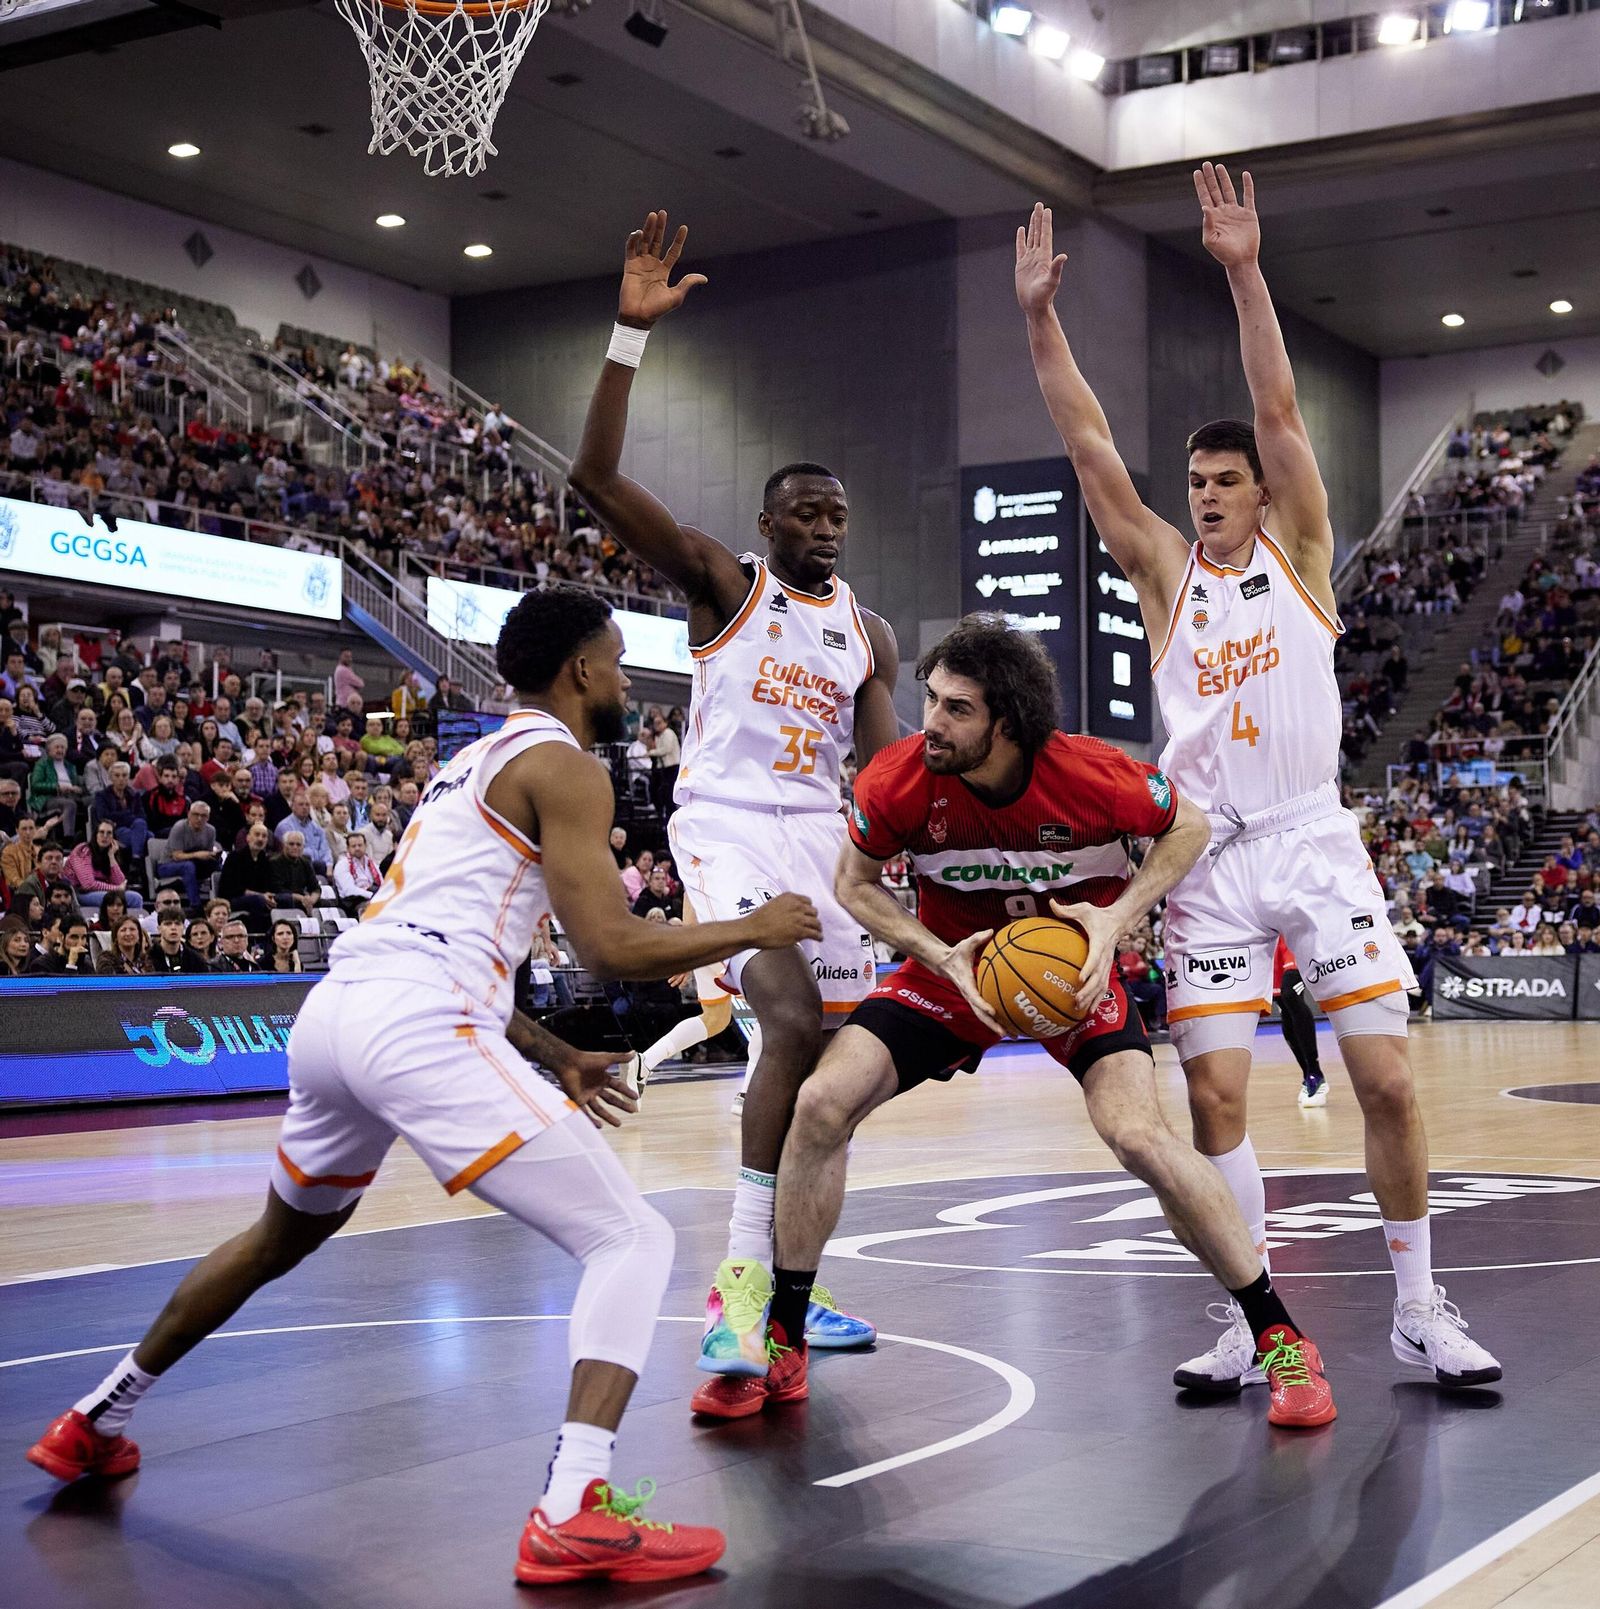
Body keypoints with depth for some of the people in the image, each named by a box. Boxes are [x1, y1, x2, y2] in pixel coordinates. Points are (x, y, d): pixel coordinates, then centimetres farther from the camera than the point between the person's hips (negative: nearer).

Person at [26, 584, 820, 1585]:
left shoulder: (477, 761, 28)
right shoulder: (566, 768, 0)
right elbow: (610, 946, -10)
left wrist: (557, 1057, 34)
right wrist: (753, 929, 3)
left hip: (334, 1008, 9)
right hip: (418, 1026, -9)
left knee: (283, 1238, 33)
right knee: (633, 1239, -6)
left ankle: (96, 1424, 46)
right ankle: (573, 1513, -21)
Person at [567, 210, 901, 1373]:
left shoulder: (870, 633, 14)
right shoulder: (721, 580, -1)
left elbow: (889, 762, 9)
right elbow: (597, 479, -14)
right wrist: (633, 331, -21)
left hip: (821, 833, 6)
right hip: (727, 825, -6)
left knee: (830, 1057, 7)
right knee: (797, 1026, -25)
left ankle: (785, 1281, 21)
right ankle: (741, 1277, -19)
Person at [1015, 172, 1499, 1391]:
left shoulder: (1298, 551, 6)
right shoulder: (1167, 571, 10)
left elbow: (1281, 411, -6)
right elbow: (1091, 449, 2)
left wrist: (1247, 274, -15)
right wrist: (1041, 317, -5)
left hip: (1315, 843, -1)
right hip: (1211, 859, 1)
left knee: (1388, 1079, -2)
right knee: (1215, 1092, -3)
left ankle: (1419, 1310, 12)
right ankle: (1254, 1322, 8)